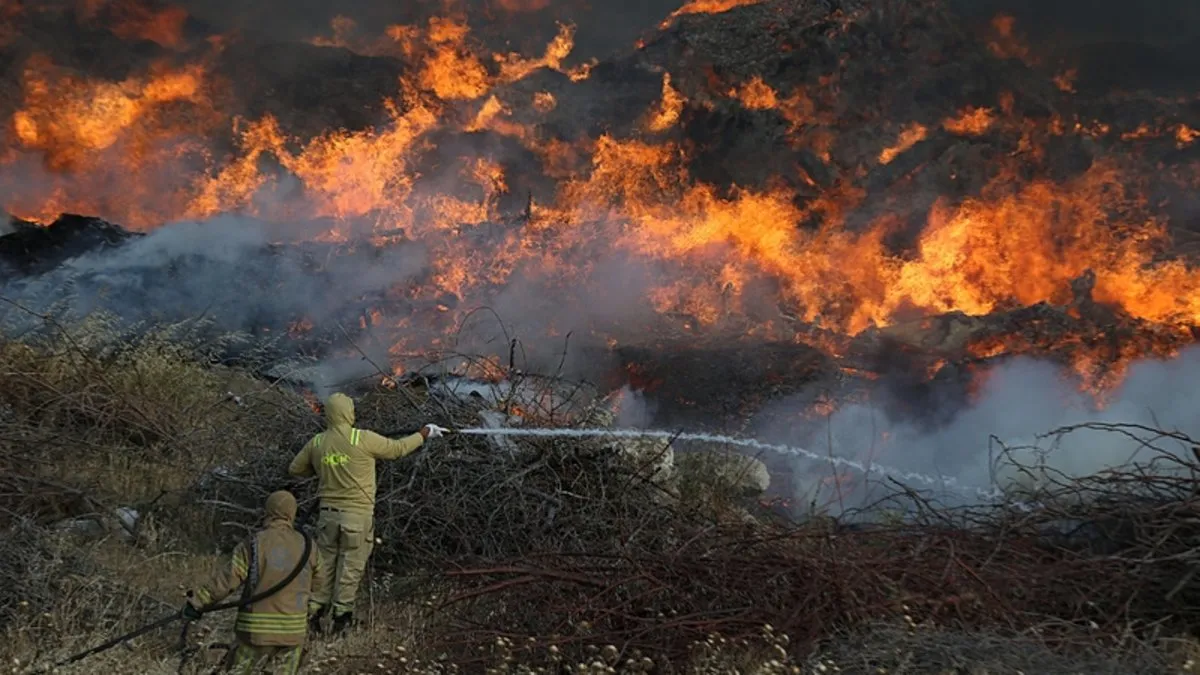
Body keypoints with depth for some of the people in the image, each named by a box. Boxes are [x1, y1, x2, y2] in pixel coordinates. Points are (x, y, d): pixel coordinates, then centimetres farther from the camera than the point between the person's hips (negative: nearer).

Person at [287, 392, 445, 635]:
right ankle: (342, 615, 8)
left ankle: (314, 612, 16)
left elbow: (295, 469, 14)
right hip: (357, 514, -4)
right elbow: (397, 449, -2)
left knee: (324, 562, 14)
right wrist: (423, 434, 12)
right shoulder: (362, 439, -13)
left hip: (328, 513, 4)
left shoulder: (316, 443, 2)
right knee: (351, 565, 5)